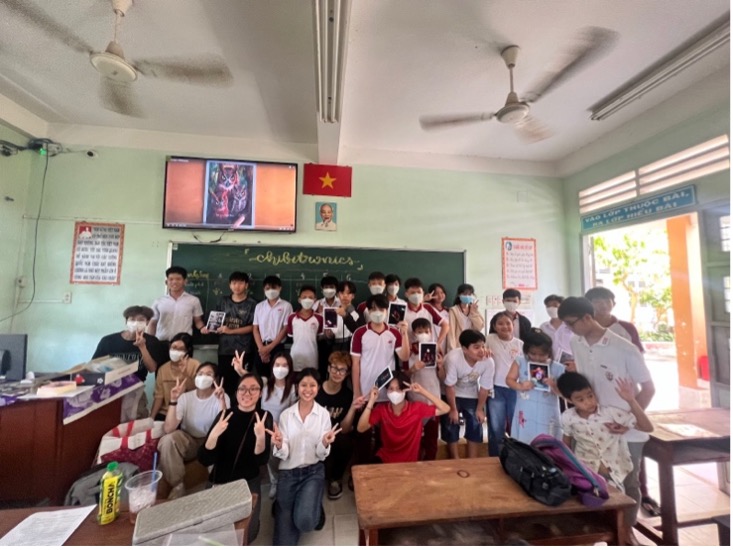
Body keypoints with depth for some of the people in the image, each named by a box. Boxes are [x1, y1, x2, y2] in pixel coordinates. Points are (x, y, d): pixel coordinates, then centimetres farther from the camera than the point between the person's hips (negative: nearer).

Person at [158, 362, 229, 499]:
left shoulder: (222, 397, -15)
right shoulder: (185, 397, -9)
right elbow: (168, 429, -20)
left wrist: (221, 401, -41)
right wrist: (173, 400, -28)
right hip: (188, 442, 2)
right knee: (167, 440, -28)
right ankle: (177, 486, -10)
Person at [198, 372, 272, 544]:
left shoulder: (264, 418, -11)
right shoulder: (226, 415, -9)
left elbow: (261, 460, -15)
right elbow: (205, 460, -12)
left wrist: (261, 437, -35)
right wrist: (213, 435, -31)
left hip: (249, 482, -1)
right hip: (219, 480, 1)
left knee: (247, 532, -10)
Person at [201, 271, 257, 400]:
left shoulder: (251, 304, -1)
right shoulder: (223, 302, 10)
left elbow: (252, 327, -7)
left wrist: (231, 331, -15)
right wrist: (208, 328, -5)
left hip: (243, 350, -3)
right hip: (225, 349, 3)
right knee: (225, 381, 8)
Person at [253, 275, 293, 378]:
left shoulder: (286, 306, -1)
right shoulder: (259, 306, 9)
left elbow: (285, 329, -4)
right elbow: (255, 329, 7)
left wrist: (270, 347, -9)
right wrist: (261, 348, -5)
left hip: (277, 347, -3)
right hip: (261, 348, 3)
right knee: (262, 377, 7)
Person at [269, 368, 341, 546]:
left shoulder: (324, 414, -7)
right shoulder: (286, 414, -5)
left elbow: (321, 455, -6)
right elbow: (283, 455, -7)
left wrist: (325, 444, -30)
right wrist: (279, 445, -30)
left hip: (313, 472, -1)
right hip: (288, 473, 1)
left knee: (304, 520, -25)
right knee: (284, 541, -3)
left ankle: (315, 509, 9)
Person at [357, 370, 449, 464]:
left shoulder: (417, 408, -12)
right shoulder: (381, 409, -9)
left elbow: (445, 409, -17)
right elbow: (361, 428, -17)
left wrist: (422, 391, -24)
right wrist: (371, 402, -23)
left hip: (409, 462, 0)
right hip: (384, 459, 0)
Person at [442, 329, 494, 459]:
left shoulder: (488, 361, -28)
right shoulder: (453, 358, -38)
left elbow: (485, 388, -11)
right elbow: (450, 386, -24)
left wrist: (479, 409, -2)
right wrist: (453, 409, -13)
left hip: (472, 395, 3)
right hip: (451, 395, -2)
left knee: (475, 427, 2)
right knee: (451, 427, -1)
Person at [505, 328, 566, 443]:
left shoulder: (557, 368, -5)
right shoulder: (520, 362, -4)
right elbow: (509, 380, -5)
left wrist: (554, 385, -20)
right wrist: (520, 386, -23)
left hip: (547, 414, 0)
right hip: (526, 412, 0)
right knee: (522, 444, 12)